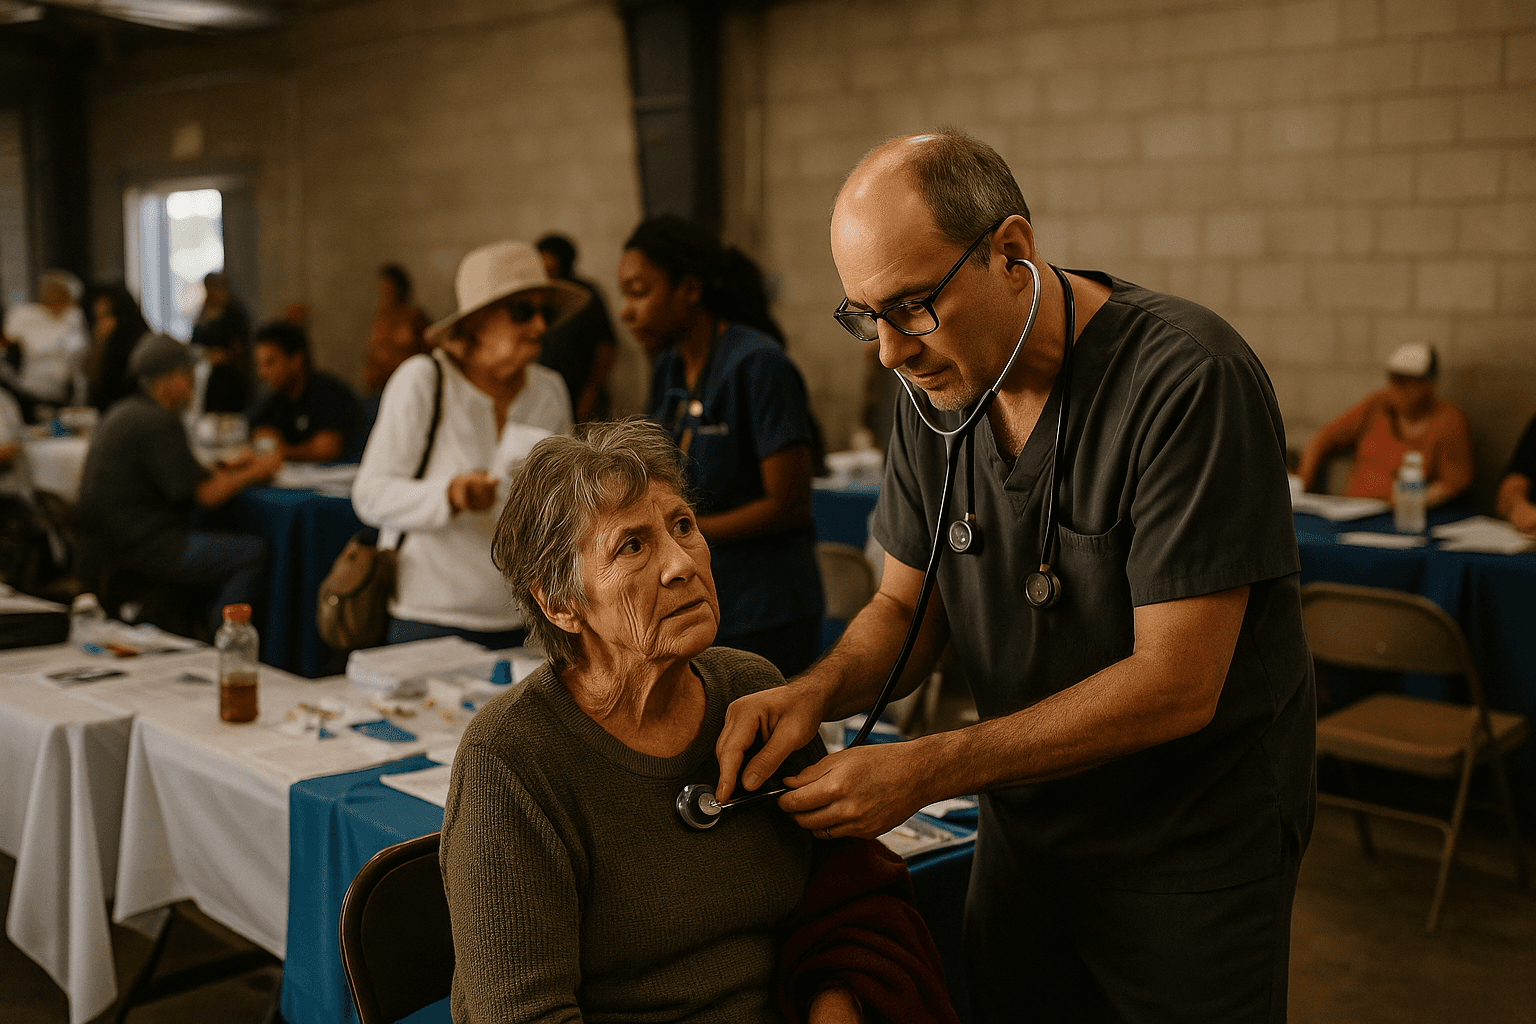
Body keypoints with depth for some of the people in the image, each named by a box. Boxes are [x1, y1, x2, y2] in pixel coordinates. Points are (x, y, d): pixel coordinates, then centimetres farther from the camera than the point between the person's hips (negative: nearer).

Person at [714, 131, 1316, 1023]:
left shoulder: (1190, 380, -26)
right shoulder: (938, 383, -5)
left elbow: (1176, 685, -27)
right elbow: (905, 605, 4)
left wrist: (927, 771, -28)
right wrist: (818, 691, -18)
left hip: (1193, 850, -5)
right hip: (1024, 830, 6)